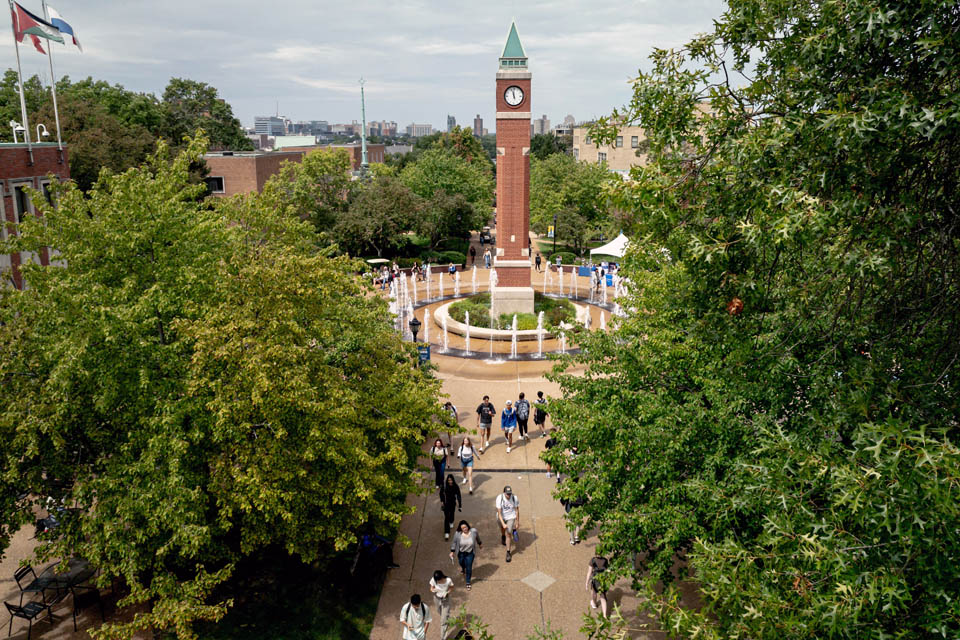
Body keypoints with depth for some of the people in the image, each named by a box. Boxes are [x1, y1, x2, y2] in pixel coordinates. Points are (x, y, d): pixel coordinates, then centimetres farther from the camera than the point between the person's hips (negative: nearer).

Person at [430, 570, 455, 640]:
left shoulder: (448, 581, -31)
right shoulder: (433, 580, -25)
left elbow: (451, 588, -10)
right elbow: (431, 589, -8)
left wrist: (447, 593, -29)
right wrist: (433, 590, -32)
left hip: (445, 600, -3)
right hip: (437, 599, 3)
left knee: (444, 620, -2)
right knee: (440, 613, 28)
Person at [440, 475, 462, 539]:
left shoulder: (456, 487, -18)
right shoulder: (444, 486, -18)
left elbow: (458, 496, -14)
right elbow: (441, 493, 1)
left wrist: (460, 506, -16)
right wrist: (442, 501, 1)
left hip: (453, 503, 2)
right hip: (446, 503, -2)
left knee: (452, 514, 25)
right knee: (446, 517, -7)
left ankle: (451, 522, 59)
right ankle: (446, 533, -6)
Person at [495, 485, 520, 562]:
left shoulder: (514, 498, -24)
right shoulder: (499, 498, -29)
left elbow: (517, 510, -8)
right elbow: (499, 513, -28)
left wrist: (517, 522, -2)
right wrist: (503, 524, -36)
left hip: (511, 517, -1)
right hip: (501, 517, 1)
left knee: (508, 534, -11)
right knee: (502, 528, 28)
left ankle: (508, 553, 2)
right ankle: (503, 537, 63)